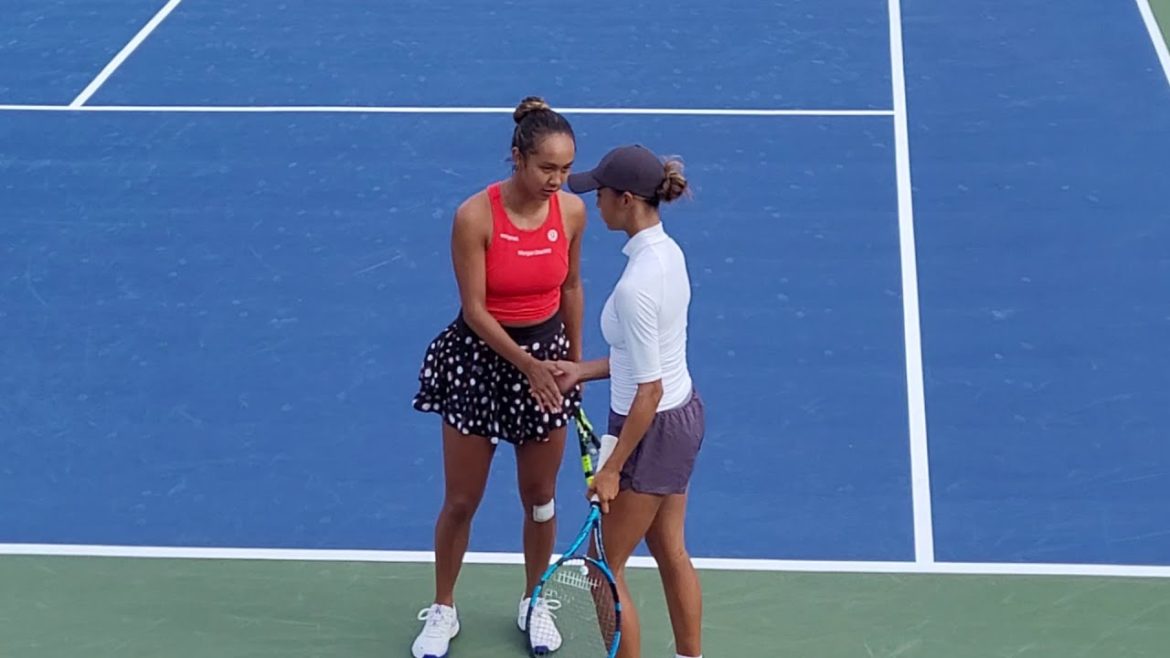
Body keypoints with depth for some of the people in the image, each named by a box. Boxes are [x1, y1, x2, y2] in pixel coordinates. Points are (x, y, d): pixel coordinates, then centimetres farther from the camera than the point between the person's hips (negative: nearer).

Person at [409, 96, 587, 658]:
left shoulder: (572, 211, -9)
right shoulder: (475, 216, -22)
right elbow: (474, 309, -18)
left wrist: (574, 360, 13)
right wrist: (526, 365, -24)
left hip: (547, 357, 3)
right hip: (479, 360, -3)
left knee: (539, 498, 15)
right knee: (460, 502, 9)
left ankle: (535, 602, 37)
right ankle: (443, 610, 28)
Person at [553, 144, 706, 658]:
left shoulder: (634, 285, -28)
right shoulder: (669, 251, 0)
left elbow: (648, 390, -24)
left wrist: (613, 469, -18)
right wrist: (585, 370, 10)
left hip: (651, 429, -9)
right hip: (685, 415, 9)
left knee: (604, 570, 8)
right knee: (671, 554, 22)